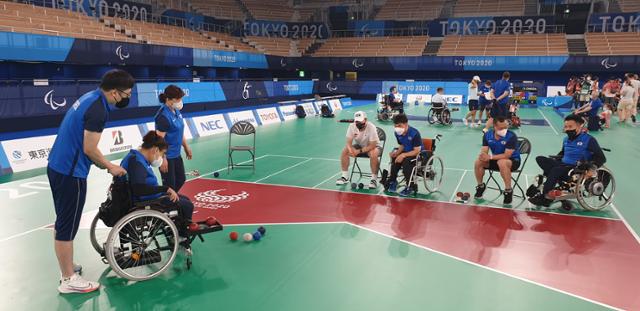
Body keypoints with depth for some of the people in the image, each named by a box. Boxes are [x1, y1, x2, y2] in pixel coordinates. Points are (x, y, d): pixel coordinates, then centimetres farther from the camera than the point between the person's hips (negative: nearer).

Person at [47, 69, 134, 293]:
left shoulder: (89, 97, 7)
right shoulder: (98, 110, -21)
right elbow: (89, 149, -20)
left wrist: (100, 163, 13)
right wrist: (110, 167, -5)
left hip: (57, 166, 10)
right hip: (70, 173, -10)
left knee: (63, 222, 19)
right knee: (67, 227, 0)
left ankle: (67, 268, 34)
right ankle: (69, 281, 12)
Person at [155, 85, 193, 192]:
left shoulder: (176, 111, 5)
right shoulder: (163, 116, -21)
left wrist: (186, 147, 21)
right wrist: (163, 159, -24)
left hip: (176, 154, 9)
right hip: (167, 157, -9)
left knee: (181, 179, 21)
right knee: (169, 185, 2)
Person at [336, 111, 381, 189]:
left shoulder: (371, 127, -28)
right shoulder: (352, 126, -17)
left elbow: (372, 145, -28)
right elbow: (349, 142, -14)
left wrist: (359, 151, -35)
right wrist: (351, 150, -37)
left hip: (372, 146, -4)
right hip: (359, 145, 4)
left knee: (374, 154, -37)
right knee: (344, 151, -19)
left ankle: (374, 179, -21)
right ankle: (345, 177, -7)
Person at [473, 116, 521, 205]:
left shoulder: (511, 136, -23)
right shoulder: (487, 135, -8)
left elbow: (507, 155, -28)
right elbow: (484, 152, -9)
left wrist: (490, 157, -36)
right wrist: (483, 156, -34)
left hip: (513, 160, -5)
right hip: (496, 159, 5)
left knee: (502, 163, -39)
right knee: (478, 162, -16)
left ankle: (508, 190, -24)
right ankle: (480, 186, 7)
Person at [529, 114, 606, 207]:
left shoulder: (588, 139, -3)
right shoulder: (566, 139, 16)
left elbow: (601, 158, -8)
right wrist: (554, 159, 11)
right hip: (563, 165, 7)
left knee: (556, 170, -35)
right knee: (540, 159, -12)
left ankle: (546, 196, -26)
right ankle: (555, 181, -29)